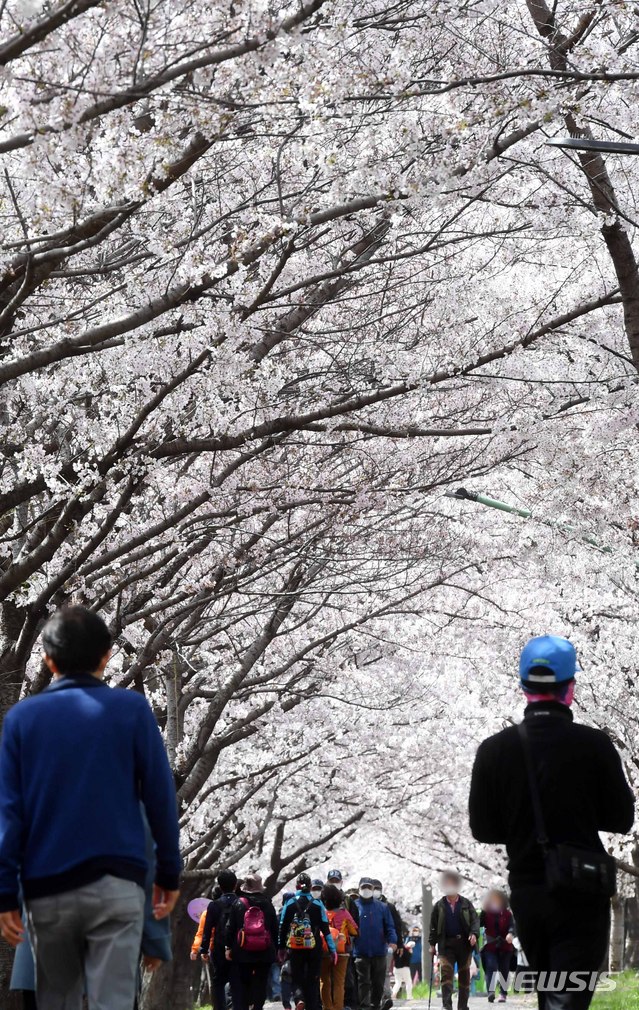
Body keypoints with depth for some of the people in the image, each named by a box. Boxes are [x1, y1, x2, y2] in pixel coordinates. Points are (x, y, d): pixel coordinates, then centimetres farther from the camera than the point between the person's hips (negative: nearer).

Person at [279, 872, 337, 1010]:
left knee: (297, 979, 8)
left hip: (295, 949, 0)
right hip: (314, 949, 0)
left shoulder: (289, 904, -1)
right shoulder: (318, 905, -3)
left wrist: (281, 947, 14)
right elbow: (326, 929, -3)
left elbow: (282, 928, 3)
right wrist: (332, 949, 1)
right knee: (312, 981, 9)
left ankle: (299, 999, -20)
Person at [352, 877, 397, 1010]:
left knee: (378, 983, 8)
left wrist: (392, 941, -11)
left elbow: (389, 927, 6)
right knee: (363, 982, -6)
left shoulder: (382, 907, 10)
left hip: (379, 951, 2)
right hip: (361, 952, -2)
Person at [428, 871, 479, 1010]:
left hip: (464, 943, 1)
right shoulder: (439, 906, 6)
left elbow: (475, 920, 4)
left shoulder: (466, 904, 6)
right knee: (446, 972, -14)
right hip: (446, 944, -1)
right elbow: (433, 926, 9)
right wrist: (432, 944, 5)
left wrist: (474, 934, -14)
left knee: (464, 975, 6)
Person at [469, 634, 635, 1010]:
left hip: (526, 891, 4)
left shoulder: (494, 750, -5)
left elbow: (483, 829, 1)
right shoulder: (595, 745, -12)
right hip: (582, 895, -4)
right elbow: (622, 820, -3)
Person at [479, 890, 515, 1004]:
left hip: (505, 946, 1)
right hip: (490, 947, -1)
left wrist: (510, 933, -29)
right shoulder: (486, 913, 5)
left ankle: (503, 994, 14)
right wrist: (483, 912, -14)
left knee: (504, 970, 6)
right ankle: (491, 991, -28)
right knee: (491, 967, -17)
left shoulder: (507, 914, 4)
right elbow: (479, 923, -6)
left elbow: (512, 925, -8)